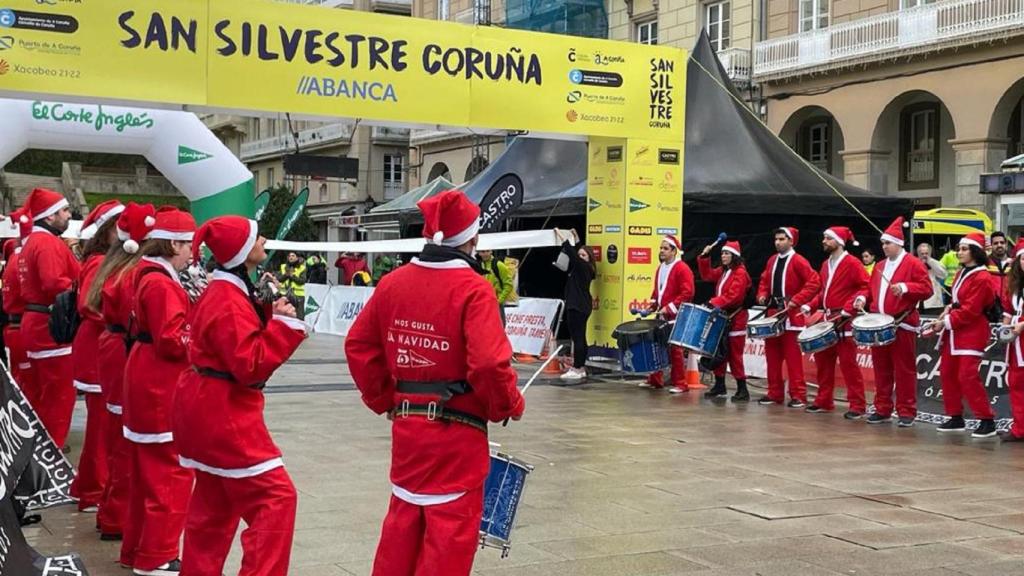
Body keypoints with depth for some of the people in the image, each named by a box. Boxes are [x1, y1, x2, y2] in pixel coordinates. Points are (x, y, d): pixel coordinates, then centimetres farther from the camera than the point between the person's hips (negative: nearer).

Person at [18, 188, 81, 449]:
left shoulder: (33, 241, 18)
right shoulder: (49, 243, -15)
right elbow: (54, 283, -29)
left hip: (37, 325, 11)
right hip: (53, 327, -11)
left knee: (46, 396, 18)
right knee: (59, 397, -6)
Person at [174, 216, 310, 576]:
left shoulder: (223, 291, 11)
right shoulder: (229, 302, -21)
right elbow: (250, 365, -25)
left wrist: (267, 313, 2)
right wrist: (283, 324, -21)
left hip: (207, 408, 11)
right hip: (224, 412, -11)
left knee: (214, 503, 20)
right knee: (276, 497, -10)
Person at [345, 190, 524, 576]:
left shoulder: (393, 282, 2)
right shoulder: (473, 288, -16)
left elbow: (359, 345, 8)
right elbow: (489, 363, -23)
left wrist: (382, 399, 17)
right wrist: (509, 406, -6)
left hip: (407, 424, 6)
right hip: (457, 431, -6)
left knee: (404, 518, 21)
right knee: (451, 528, 5)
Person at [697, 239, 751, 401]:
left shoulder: (740, 273, -13)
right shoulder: (723, 271, 15)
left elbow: (733, 295, -23)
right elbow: (707, 275, 18)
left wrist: (714, 302, -29)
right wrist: (704, 257, 7)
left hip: (735, 319, -9)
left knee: (734, 356, -7)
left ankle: (743, 390, -1)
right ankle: (719, 386, 19)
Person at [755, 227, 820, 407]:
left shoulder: (798, 261, -8)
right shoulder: (772, 260, 13)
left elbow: (814, 283, -15)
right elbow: (764, 281, 24)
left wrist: (796, 300, -19)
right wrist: (762, 295, 4)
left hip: (790, 315, -7)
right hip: (772, 313, 7)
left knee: (793, 357, -5)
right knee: (772, 356, 8)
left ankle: (798, 396, -1)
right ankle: (775, 393, 15)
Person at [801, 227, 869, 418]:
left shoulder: (852, 263, -10)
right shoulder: (826, 264, 15)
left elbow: (867, 286, -15)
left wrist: (849, 307, -23)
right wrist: (810, 306, 10)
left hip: (844, 321, -8)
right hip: (827, 320, 8)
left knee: (848, 363, -7)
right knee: (823, 361, 11)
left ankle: (857, 406, -2)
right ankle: (824, 401, 21)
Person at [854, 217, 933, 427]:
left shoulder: (913, 264, -4)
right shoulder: (880, 267, 17)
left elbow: (927, 288, -10)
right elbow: (872, 289, 24)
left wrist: (905, 287, -24)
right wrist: (863, 298, 4)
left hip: (902, 326, -7)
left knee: (904, 370, -2)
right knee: (881, 370, 9)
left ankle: (907, 413, 3)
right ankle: (882, 410, 17)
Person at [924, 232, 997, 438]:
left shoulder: (981, 278, -15)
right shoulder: (962, 273, 13)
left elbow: (970, 311, -19)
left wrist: (946, 322, -17)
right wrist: (948, 311, 1)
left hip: (971, 333, -9)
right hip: (954, 332, 9)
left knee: (968, 376, -14)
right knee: (948, 374, 9)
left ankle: (987, 421, -8)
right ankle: (956, 418, 18)